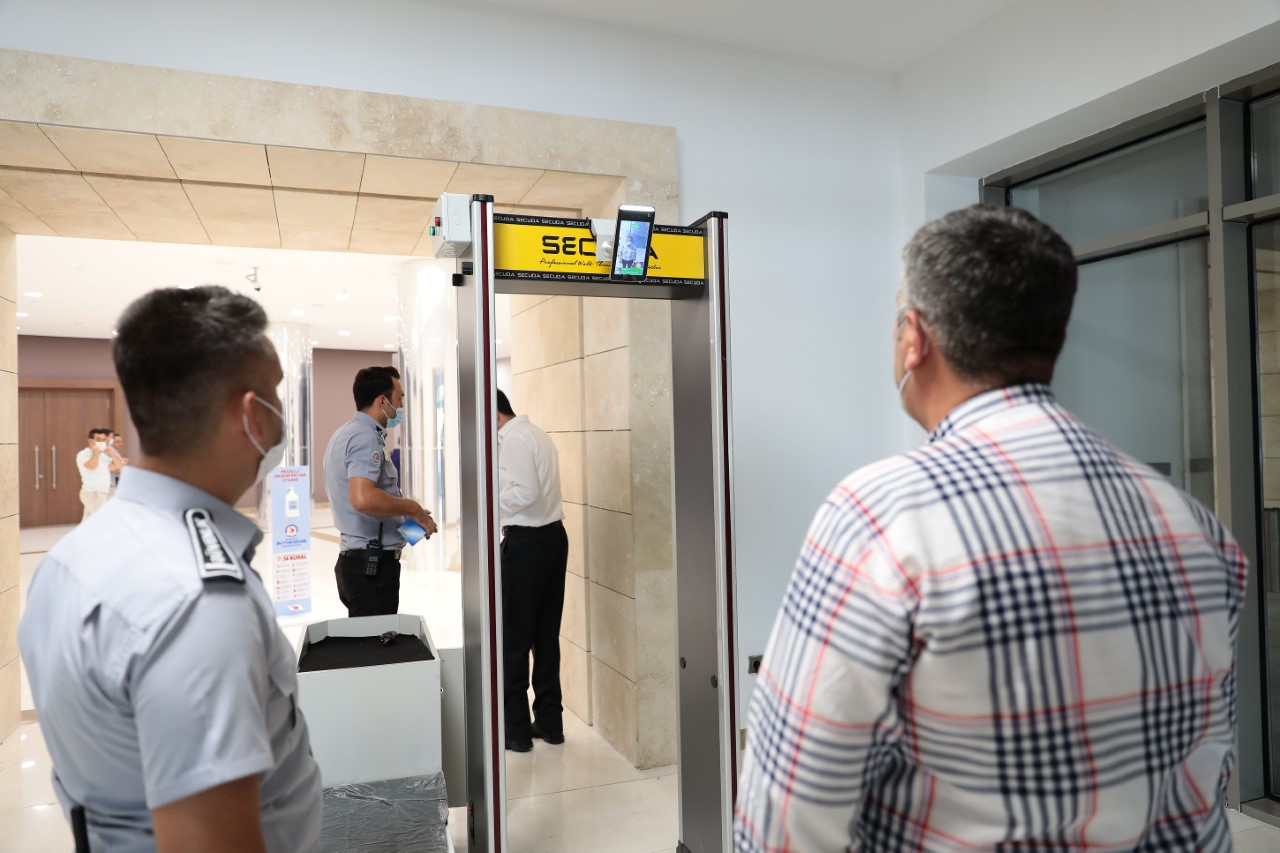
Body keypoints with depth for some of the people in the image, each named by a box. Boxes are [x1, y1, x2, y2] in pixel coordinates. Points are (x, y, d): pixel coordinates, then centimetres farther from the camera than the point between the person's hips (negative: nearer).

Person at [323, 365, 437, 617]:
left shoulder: (345, 433, 16)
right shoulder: (365, 436, -16)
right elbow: (364, 499, -31)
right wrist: (412, 508, -16)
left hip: (355, 559, 10)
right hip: (373, 562, -10)